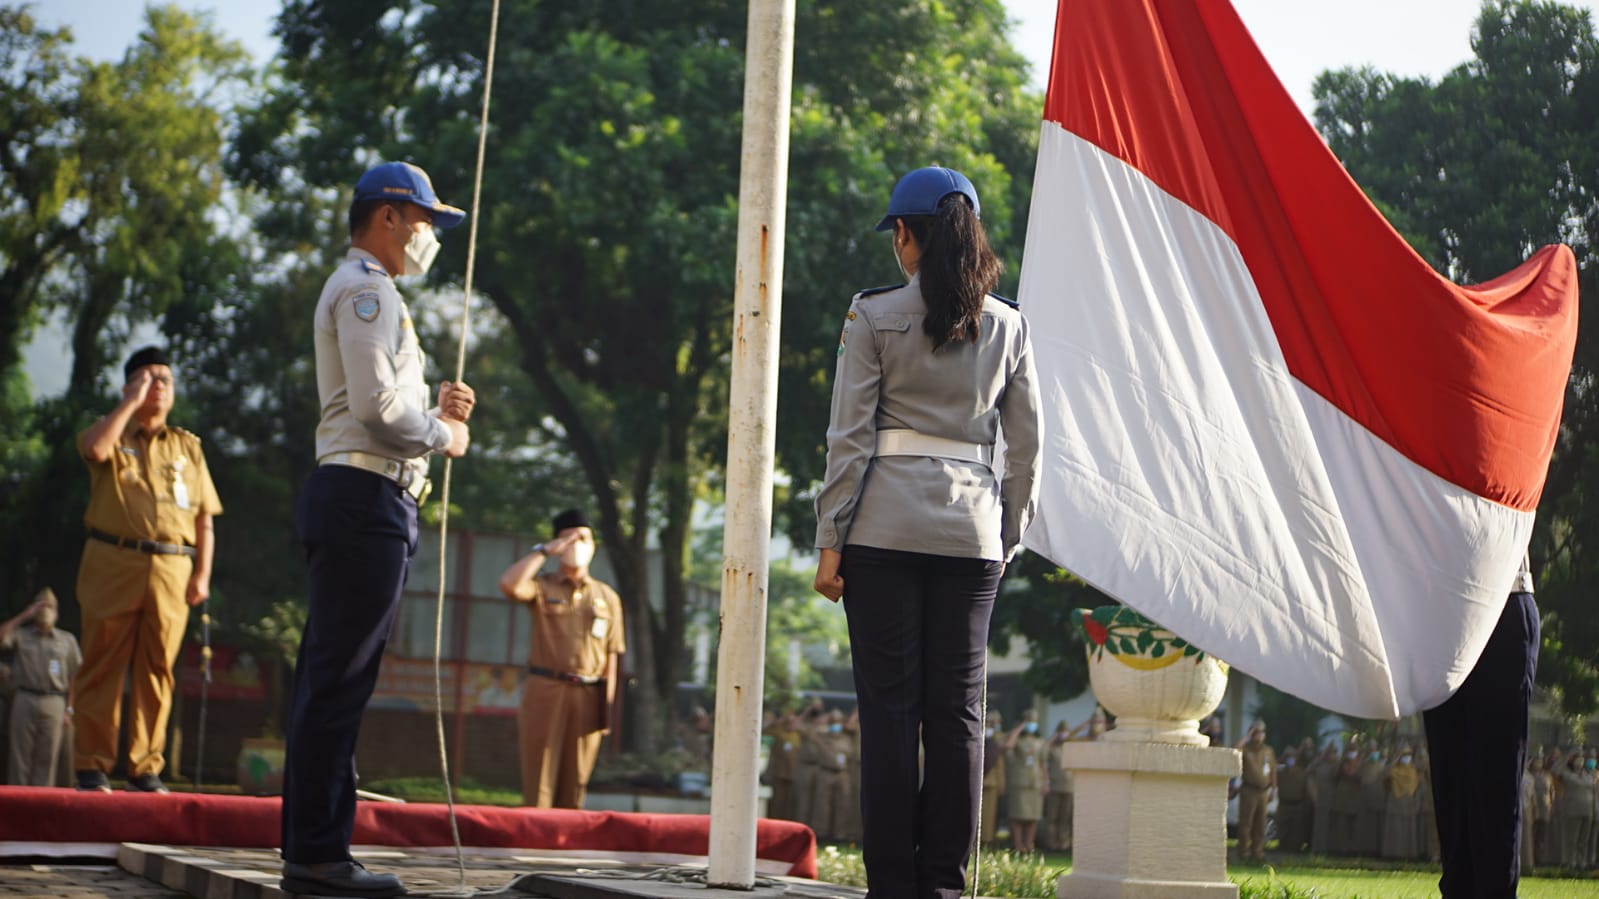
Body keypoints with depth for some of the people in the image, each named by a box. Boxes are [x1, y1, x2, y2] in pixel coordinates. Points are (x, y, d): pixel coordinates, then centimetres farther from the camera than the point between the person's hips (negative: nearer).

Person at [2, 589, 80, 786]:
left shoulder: (67, 640, 11)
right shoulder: (21, 636, 10)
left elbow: (73, 678, 10)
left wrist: (69, 709, 4)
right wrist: (23, 616, -4)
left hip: (53, 703, 0)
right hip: (25, 700, 0)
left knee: (46, 759, -3)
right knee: (20, 756, -1)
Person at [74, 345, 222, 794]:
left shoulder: (188, 446, 17)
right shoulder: (113, 432, 12)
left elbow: (205, 517, 13)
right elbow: (95, 448, -15)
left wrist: (203, 574, 3)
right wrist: (132, 402, -5)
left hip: (172, 569, 2)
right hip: (113, 562, -2)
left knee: (156, 670, 1)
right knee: (103, 664, -2)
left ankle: (146, 766, 6)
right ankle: (93, 764, 2)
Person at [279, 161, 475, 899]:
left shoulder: (361, 290, 27)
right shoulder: (366, 287, -7)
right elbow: (376, 405, -18)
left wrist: (433, 409, 12)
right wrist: (444, 433, -4)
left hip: (358, 501, 11)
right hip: (366, 497, -11)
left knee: (329, 682, 9)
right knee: (338, 681, -11)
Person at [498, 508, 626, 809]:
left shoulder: (607, 597, 14)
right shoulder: (542, 588, 8)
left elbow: (611, 656, 11)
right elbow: (509, 584, -15)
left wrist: (607, 707, 4)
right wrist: (544, 550, -6)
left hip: (588, 697, 2)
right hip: (545, 692, -2)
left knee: (574, 788, 4)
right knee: (539, 786, -4)